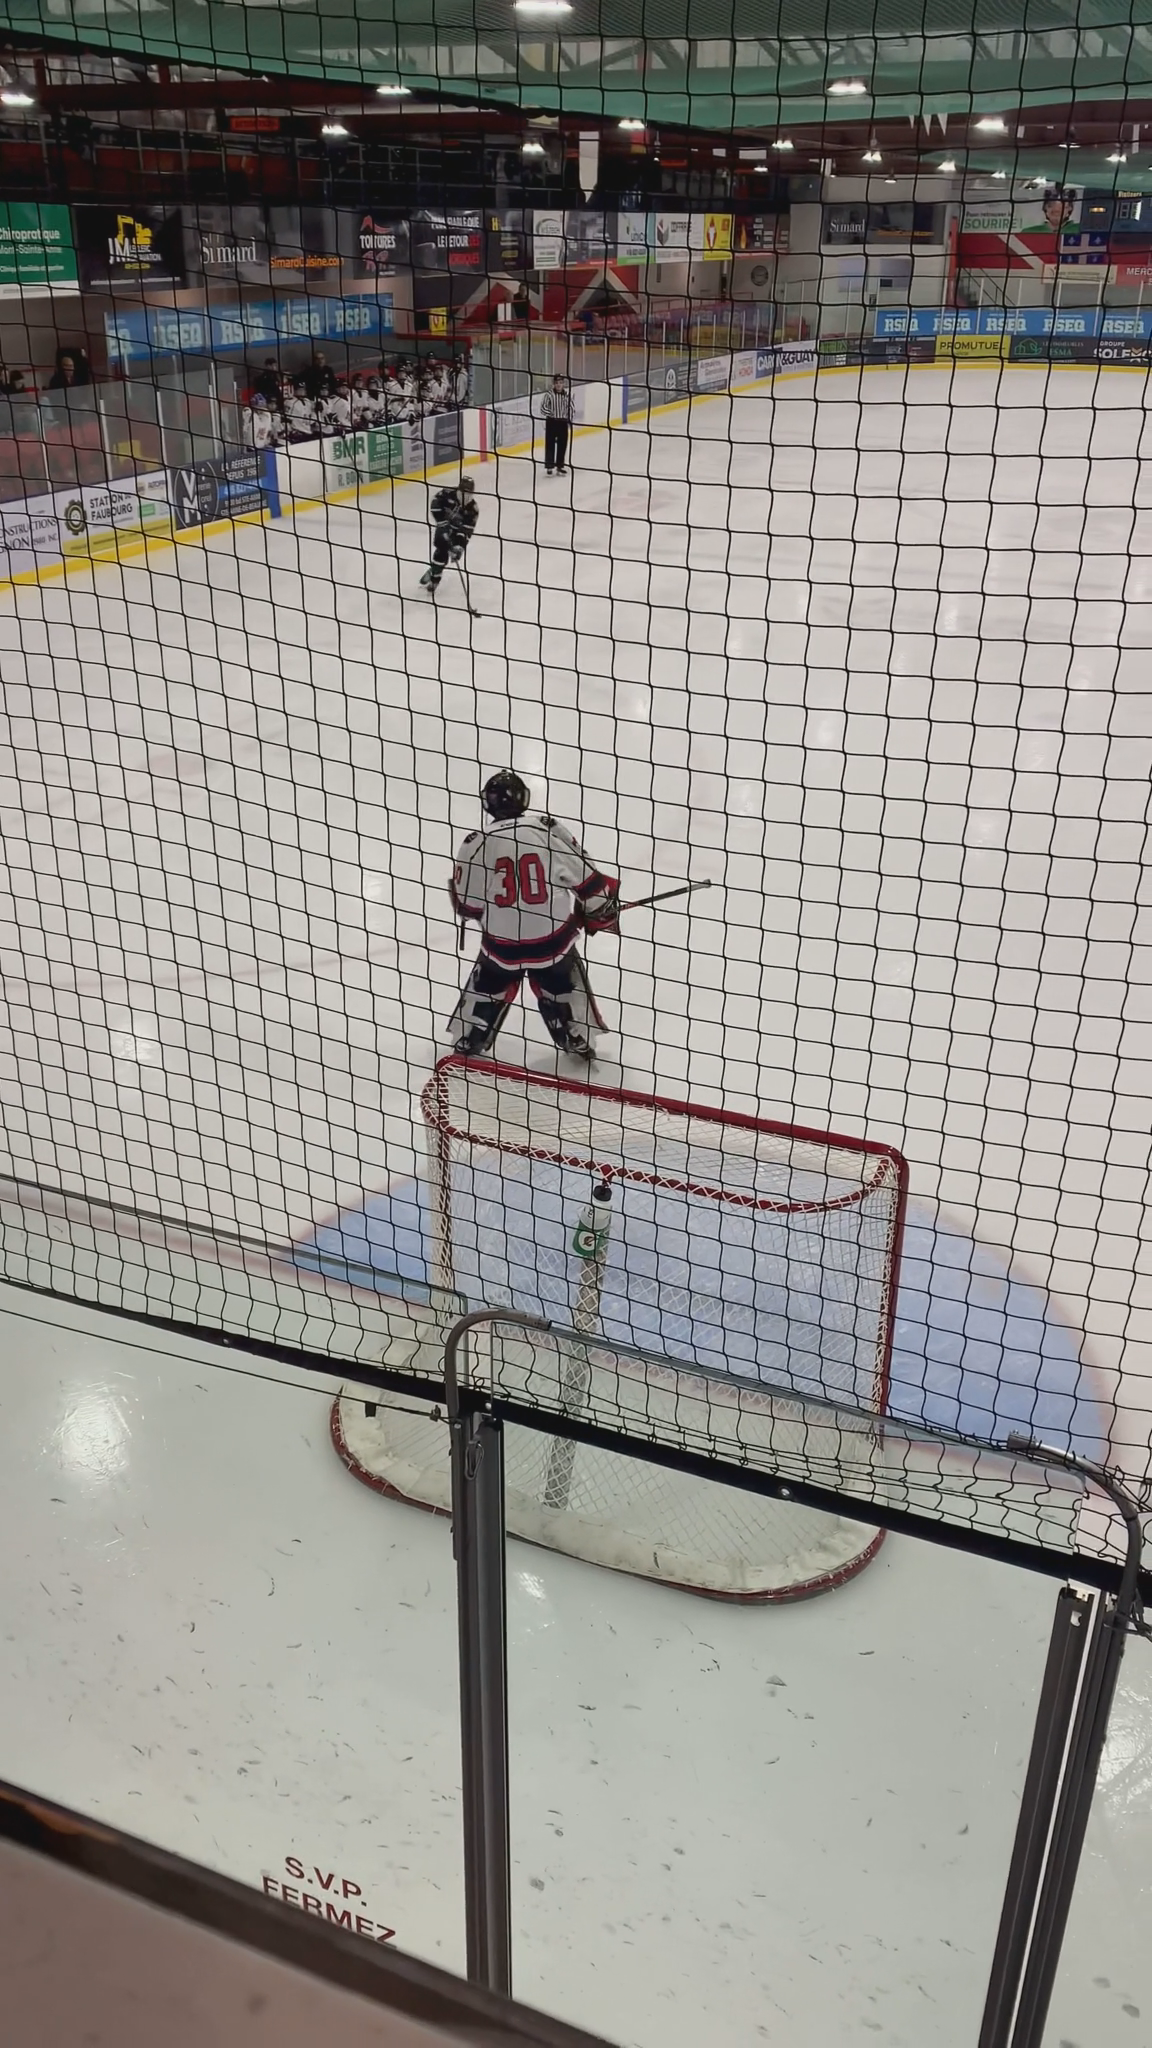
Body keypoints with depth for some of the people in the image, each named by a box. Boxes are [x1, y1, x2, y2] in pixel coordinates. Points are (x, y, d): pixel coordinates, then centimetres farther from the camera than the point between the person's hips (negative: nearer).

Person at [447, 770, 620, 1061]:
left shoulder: (476, 844, -8)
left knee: (487, 989, 25)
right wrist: (603, 909, 12)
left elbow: (466, 904, 1)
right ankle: (579, 1040, 33)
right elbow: (585, 876, -3)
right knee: (563, 986, 25)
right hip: (553, 934, 0)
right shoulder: (548, 827, -9)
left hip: (502, 940, 0)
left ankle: (467, 1043, 33)